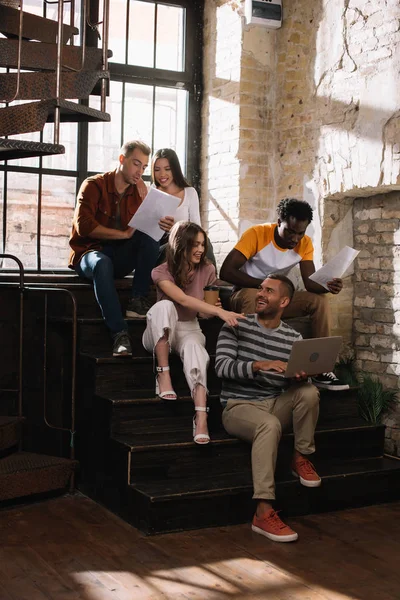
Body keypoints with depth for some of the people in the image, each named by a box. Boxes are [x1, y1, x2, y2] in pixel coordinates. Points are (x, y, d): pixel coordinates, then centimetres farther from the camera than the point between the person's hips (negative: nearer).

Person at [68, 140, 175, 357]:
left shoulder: (138, 191, 9)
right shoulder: (94, 185, -6)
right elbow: (83, 225, -20)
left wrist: (163, 226, -21)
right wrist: (124, 234, -19)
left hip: (121, 258, 4)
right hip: (90, 253, -4)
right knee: (102, 264, -39)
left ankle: (138, 300, -27)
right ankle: (119, 334, -47)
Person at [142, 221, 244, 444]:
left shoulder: (207, 270, 0)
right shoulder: (161, 272, -12)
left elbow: (204, 312, 8)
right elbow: (184, 300, -30)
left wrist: (213, 309, -16)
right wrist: (220, 312, -41)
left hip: (190, 329, 1)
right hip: (161, 334, -1)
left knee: (195, 348, -38)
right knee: (164, 306, -36)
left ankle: (201, 417, -54)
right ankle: (163, 374, -31)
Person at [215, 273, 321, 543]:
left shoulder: (293, 338, 6)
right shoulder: (237, 326, -3)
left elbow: (293, 382, 7)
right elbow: (222, 366, -16)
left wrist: (300, 377, -18)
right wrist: (260, 365, -31)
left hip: (275, 404, 4)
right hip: (239, 405, -4)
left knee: (309, 392, -25)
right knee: (270, 425, -36)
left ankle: (302, 458, -2)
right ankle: (264, 513, -37)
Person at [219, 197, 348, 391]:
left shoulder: (304, 244, -5)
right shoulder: (257, 234, -21)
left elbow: (310, 282, -12)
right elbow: (226, 271, -27)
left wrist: (327, 286, -36)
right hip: (246, 295, -5)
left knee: (320, 301, -16)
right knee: (253, 296, -39)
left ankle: (321, 370, -16)